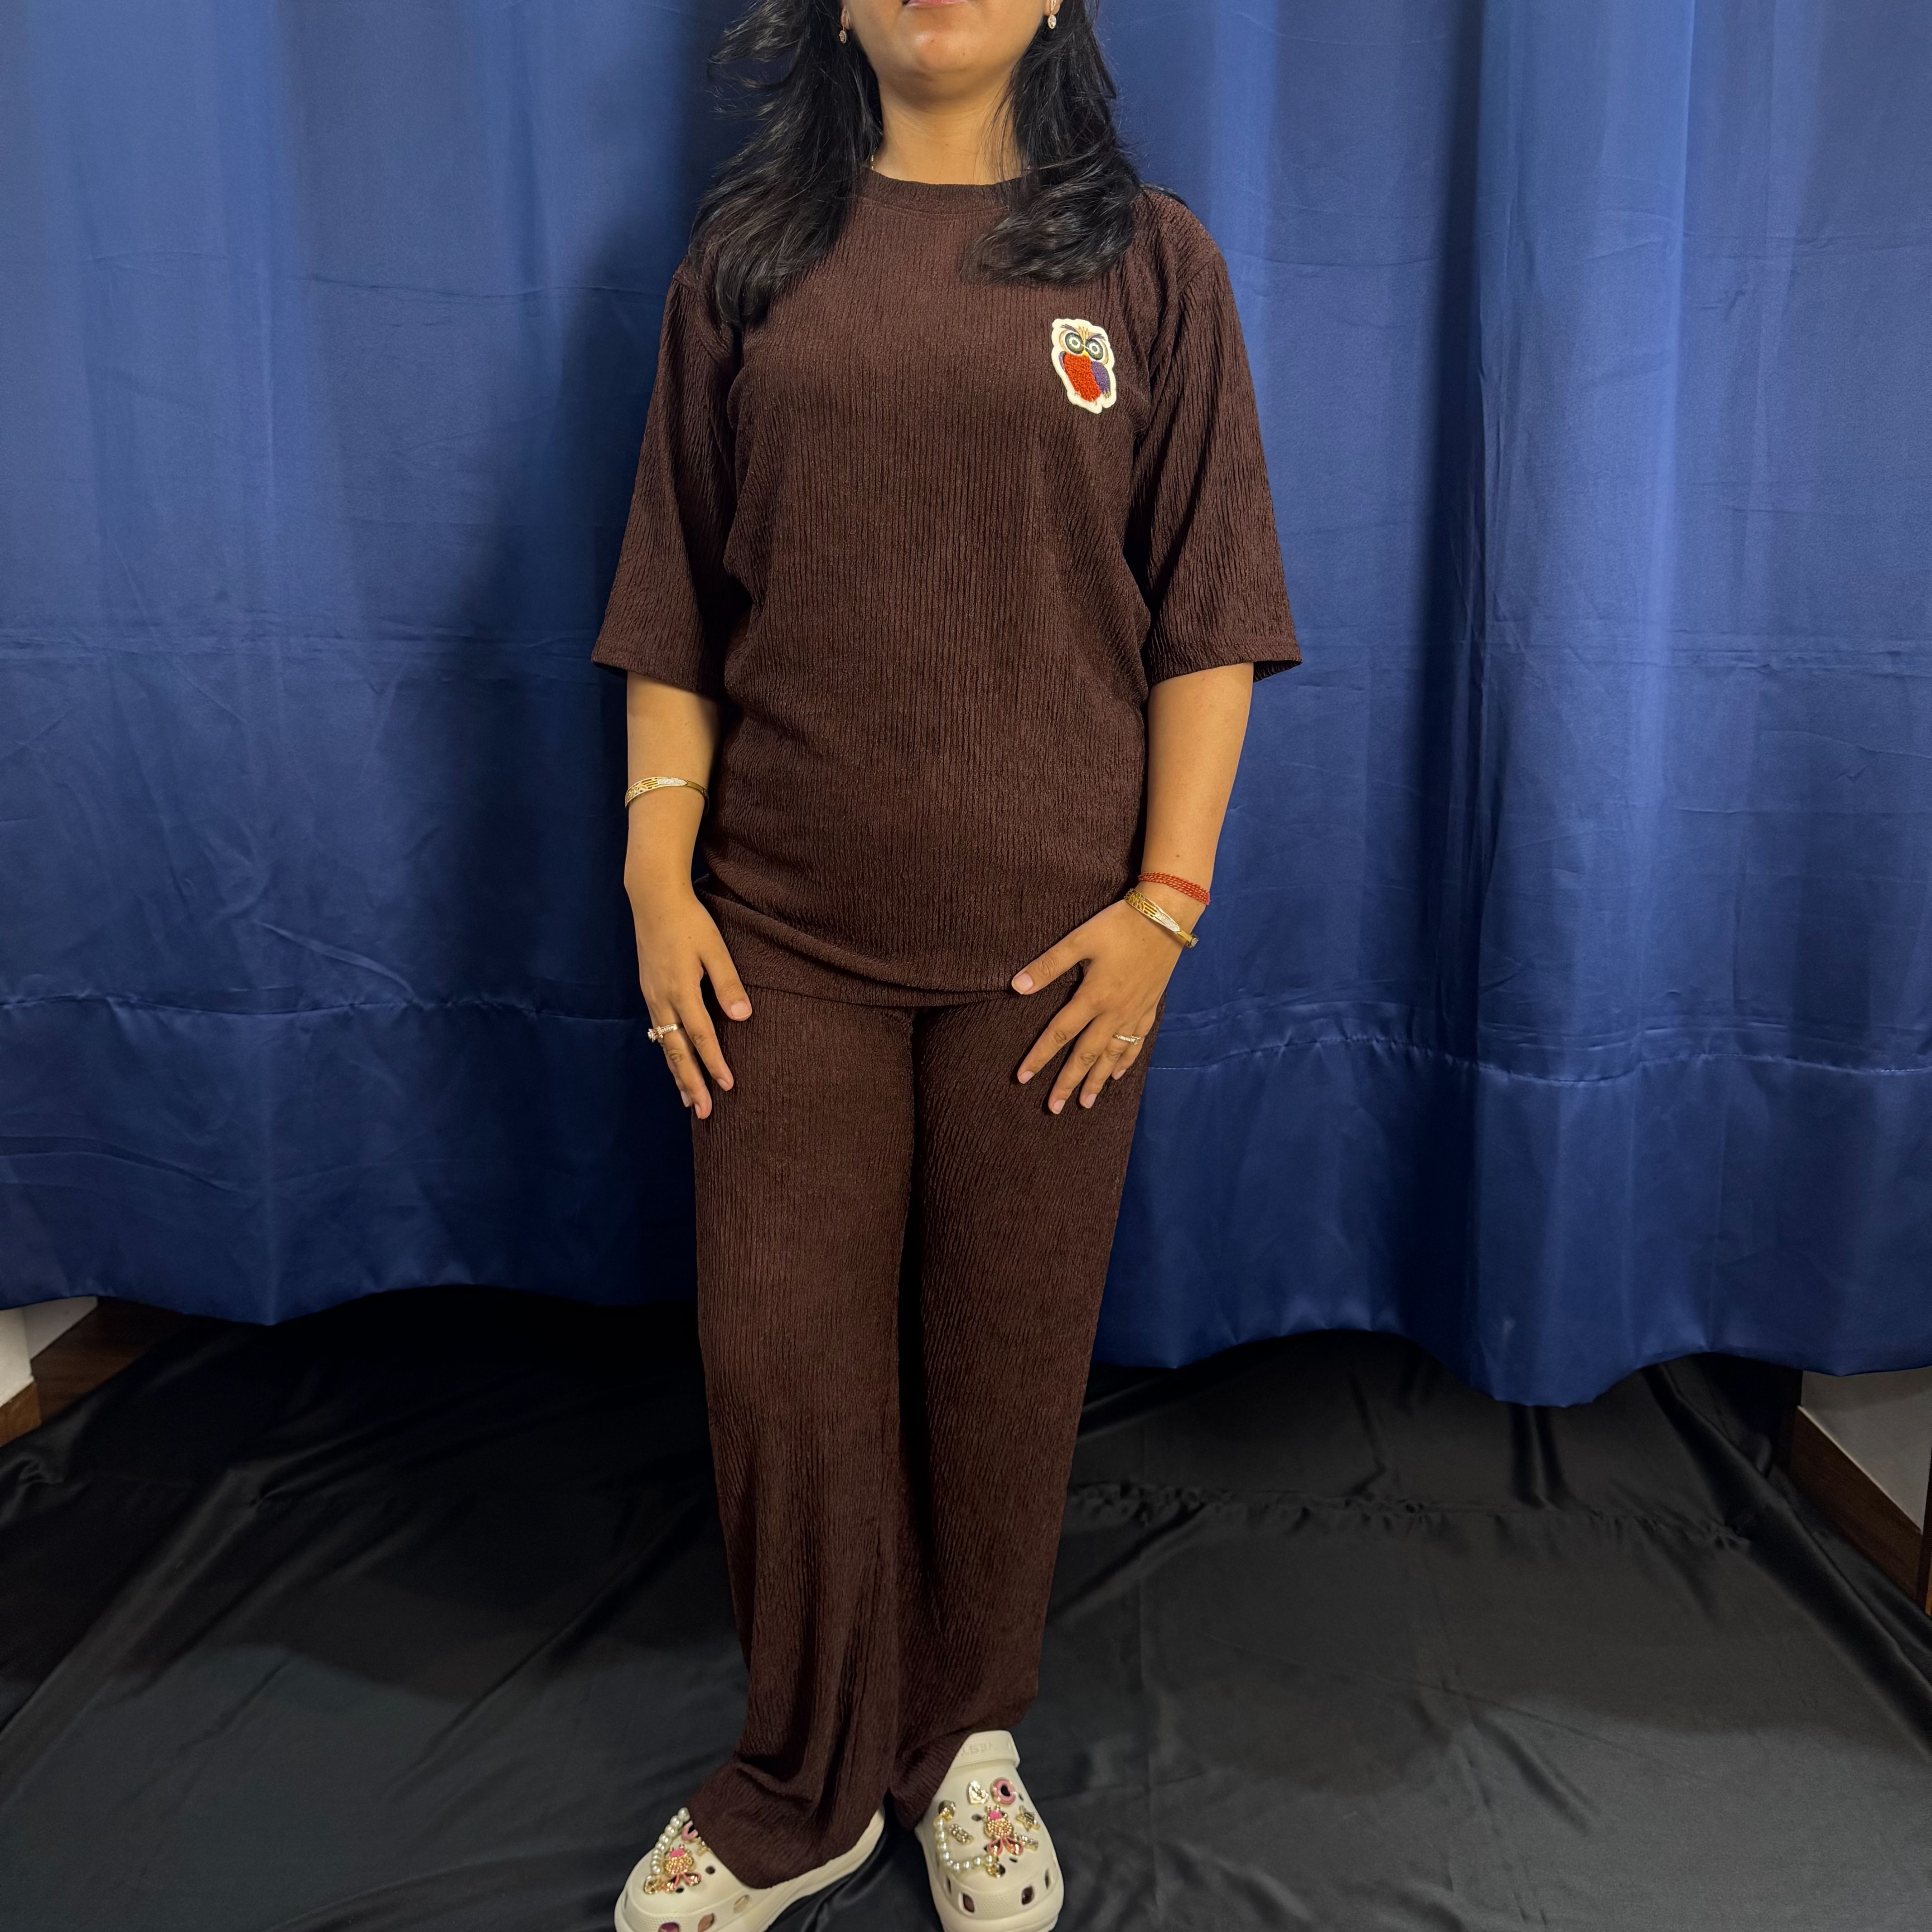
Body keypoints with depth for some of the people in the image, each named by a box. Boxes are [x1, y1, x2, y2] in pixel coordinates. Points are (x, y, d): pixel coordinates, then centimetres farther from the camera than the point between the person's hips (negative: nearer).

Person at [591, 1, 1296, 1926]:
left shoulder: (1147, 261, 6)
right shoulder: (747, 255, 10)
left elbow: (1209, 611, 1)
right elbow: (674, 604, 8)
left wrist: (1165, 900, -7)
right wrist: (657, 872, 0)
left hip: (1049, 936, -1)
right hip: (785, 928, 1)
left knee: (1008, 1366, 10)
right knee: (781, 1362, 6)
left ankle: (964, 1744, 36)